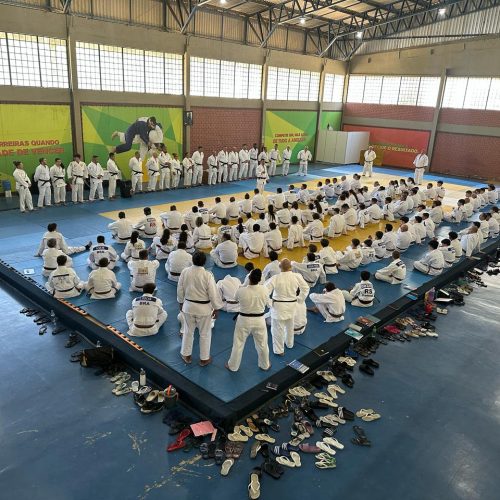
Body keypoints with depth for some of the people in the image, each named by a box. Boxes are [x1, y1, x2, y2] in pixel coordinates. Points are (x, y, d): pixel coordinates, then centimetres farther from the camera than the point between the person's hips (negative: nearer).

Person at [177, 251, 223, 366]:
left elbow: (180, 289, 1)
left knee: (189, 331, 23)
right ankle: (204, 359, 29)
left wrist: (181, 302, 18)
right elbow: (213, 294, -15)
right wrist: (216, 308, -1)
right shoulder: (208, 275, -23)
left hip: (188, 306, 3)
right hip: (204, 308, -3)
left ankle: (186, 355, 37)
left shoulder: (185, 272, -11)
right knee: (205, 334, 15)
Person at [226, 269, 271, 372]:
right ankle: (264, 365, 41)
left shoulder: (241, 291, -23)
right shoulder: (264, 289, -18)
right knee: (262, 344, 21)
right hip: (259, 320, 2)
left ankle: (233, 366, 33)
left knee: (238, 344, 17)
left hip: (244, 320, -1)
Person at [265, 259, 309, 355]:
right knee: (290, 326, 26)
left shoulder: (275, 278, -21)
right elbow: (306, 288, 1)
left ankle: (279, 350, 20)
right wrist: (300, 299, 13)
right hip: (292, 305, 4)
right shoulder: (297, 276, -12)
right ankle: (289, 344, 47)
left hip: (278, 306, -4)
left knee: (278, 328, 10)